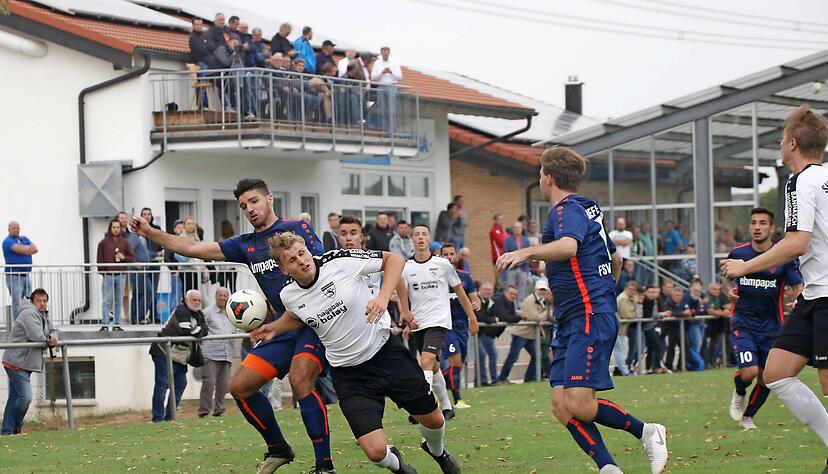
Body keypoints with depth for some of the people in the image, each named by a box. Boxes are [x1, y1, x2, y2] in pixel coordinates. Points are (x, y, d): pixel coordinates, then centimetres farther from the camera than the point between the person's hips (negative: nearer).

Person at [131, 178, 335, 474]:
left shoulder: (297, 229, -1)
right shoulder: (245, 245, 16)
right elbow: (193, 249, 17)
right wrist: (149, 233, 10)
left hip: (314, 323, -7)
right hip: (283, 330, 8)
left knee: (300, 379, -28)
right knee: (240, 386, 3)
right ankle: (278, 449, 21)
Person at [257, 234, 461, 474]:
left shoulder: (340, 260, -19)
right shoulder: (288, 294, -8)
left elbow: (393, 259, -9)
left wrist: (383, 298, -23)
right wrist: (274, 328, 1)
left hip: (385, 351, -1)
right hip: (348, 374, 1)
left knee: (433, 420, 7)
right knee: (376, 451, -15)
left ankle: (437, 451, 46)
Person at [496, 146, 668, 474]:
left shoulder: (568, 210, -9)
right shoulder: (588, 209, 22)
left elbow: (569, 246, -32)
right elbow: (615, 259, 35)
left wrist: (527, 252, -43)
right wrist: (604, 289, 50)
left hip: (590, 317, -10)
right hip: (571, 322, 10)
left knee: (578, 404, -18)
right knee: (561, 404, -3)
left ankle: (646, 432, -1)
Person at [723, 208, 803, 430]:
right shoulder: (738, 254, -1)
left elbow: (798, 287, -4)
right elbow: (727, 277, 17)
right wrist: (729, 289, -5)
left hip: (771, 326, 1)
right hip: (742, 324, -1)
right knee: (749, 372, -19)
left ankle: (748, 416, 30)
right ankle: (739, 394, 17)